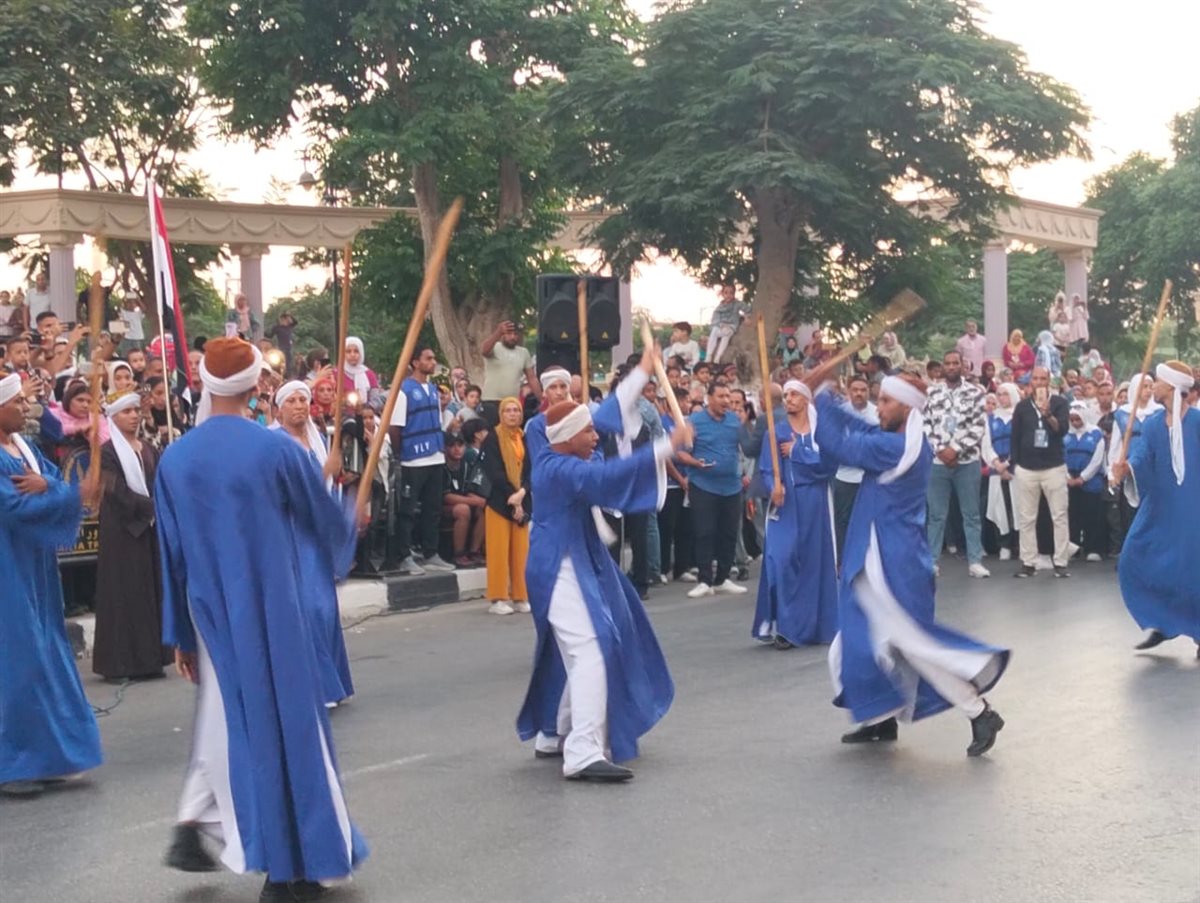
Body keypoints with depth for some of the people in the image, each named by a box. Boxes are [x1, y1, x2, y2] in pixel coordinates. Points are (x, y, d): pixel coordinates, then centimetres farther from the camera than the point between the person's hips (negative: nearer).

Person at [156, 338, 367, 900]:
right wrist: (351, 529, 24)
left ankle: (191, 825, 14)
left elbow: (172, 555, 3)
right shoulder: (277, 449, -14)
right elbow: (325, 519, 0)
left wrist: (180, 634, 12)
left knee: (227, 716, 22)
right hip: (271, 608, -4)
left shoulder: (174, 460, -2)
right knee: (287, 719, 6)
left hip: (210, 612, 4)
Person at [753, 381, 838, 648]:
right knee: (782, 560, -11)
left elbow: (829, 464, -9)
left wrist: (796, 452, -10)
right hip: (786, 504, 0)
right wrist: (774, 487, -22)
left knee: (814, 559, 3)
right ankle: (784, 626, -8)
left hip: (814, 503, 0)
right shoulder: (776, 432, 7)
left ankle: (814, 624, 13)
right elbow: (766, 469, -2)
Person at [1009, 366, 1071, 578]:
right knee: (1026, 519, 4)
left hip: (1054, 467, -2)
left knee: (1060, 517, -1)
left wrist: (1048, 414, -29)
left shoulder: (1059, 403, 0)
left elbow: (1063, 430, -13)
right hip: (1026, 469, 2)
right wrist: (1014, 465, 4)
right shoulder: (1022, 407, 6)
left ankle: (1060, 563, 3)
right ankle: (1028, 563, 10)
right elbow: (1015, 437, 9)